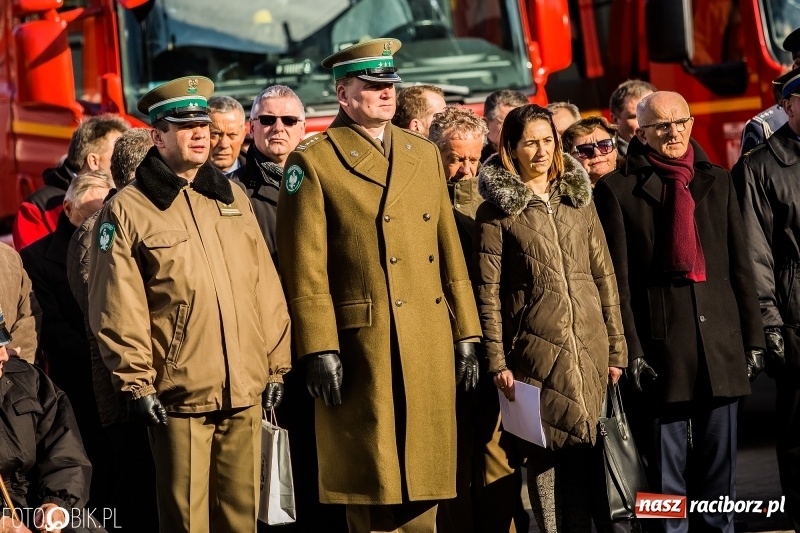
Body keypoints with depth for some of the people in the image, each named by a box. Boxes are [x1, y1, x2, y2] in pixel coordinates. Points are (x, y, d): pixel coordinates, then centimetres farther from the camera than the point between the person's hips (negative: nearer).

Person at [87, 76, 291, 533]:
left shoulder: (233, 197, 14)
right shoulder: (127, 210, -2)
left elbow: (265, 286, 14)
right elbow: (118, 309, -6)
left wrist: (276, 364, 10)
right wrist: (137, 383, -9)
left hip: (246, 391, 4)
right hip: (179, 394, -4)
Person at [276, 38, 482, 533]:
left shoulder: (425, 153, 15)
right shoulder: (313, 162, -3)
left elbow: (449, 251, 15)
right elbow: (306, 270, -8)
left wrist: (466, 335, 10)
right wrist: (319, 351, -13)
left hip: (430, 347, 5)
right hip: (362, 348, -5)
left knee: (422, 486, 9)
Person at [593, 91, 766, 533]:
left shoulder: (717, 182, 13)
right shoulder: (617, 189, 1)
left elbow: (740, 265, 13)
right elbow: (617, 278, -2)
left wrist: (753, 337, 8)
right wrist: (630, 348, -7)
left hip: (720, 339, 3)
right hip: (661, 340, -3)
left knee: (720, 456, 8)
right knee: (667, 461, 1)